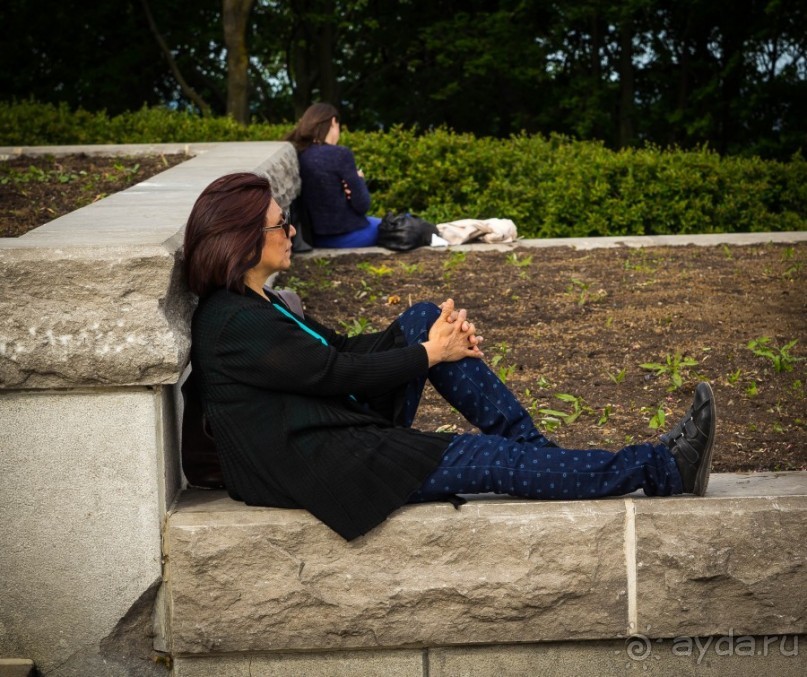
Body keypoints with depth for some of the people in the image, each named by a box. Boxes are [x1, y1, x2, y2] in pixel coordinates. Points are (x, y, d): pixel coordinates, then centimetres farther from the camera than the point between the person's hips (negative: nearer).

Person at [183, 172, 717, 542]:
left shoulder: (256, 303, 12)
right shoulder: (234, 325, -19)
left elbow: (336, 348, 12)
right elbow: (337, 372, -19)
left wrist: (437, 336, -1)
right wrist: (430, 354, -7)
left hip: (350, 427, 10)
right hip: (319, 467, -10)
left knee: (423, 319, 0)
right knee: (496, 461, -11)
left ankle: (536, 446, -1)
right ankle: (662, 469, 0)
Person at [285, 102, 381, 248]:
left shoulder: (296, 155, 1)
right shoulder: (340, 154, -18)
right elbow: (362, 205, -14)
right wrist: (359, 179, 2)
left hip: (315, 238, 7)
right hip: (347, 235, -7)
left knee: (374, 221, 32)